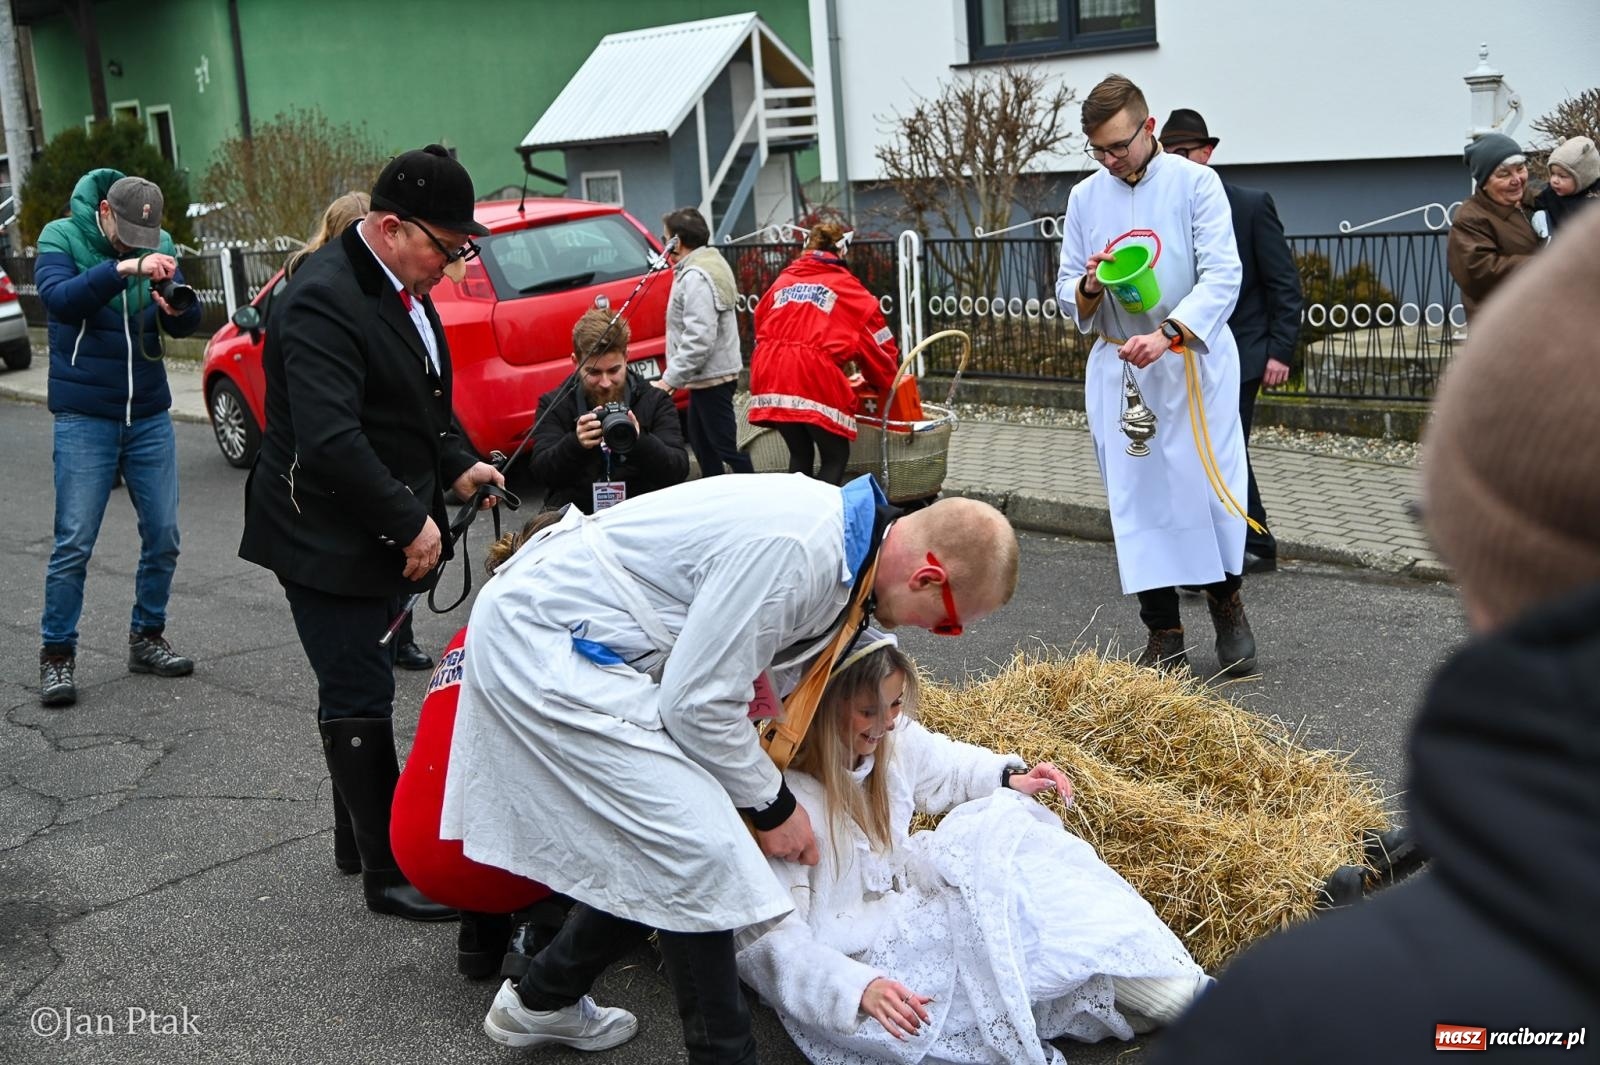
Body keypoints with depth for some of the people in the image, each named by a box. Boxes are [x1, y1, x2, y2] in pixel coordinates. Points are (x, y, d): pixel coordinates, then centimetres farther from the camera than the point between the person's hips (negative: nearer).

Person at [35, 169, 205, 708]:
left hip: (150, 415, 4)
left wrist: (178, 307, -25)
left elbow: (185, 326, -2)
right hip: (85, 418, -4)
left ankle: (147, 638, 23)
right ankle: (57, 655, 6)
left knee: (163, 537, 6)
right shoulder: (62, 237, -6)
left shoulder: (159, 244, 3)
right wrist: (124, 268, -38)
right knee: (74, 542, -5)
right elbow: (58, 298, -25)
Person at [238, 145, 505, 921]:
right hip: (327, 538, -9)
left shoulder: (401, 289, 10)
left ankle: (358, 839, 31)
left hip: (381, 534, 9)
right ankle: (388, 873, 8)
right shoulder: (323, 301, -21)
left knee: (360, 689, 18)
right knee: (358, 701, -2)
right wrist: (411, 523, -24)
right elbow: (331, 440, -29)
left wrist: (455, 466, 8)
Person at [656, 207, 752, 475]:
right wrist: (673, 376, 15)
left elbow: (699, 339, -27)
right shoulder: (708, 266, 13)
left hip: (712, 377, -11)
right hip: (706, 376, 11)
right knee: (701, 443, 18)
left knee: (725, 446, -8)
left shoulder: (695, 277, -19)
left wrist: (670, 379, -24)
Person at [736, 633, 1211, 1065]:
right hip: (847, 955, -8)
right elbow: (775, 939, -28)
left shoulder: (890, 738, -3)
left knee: (1001, 826, -10)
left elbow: (943, 766, 21)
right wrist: (859, 988, -43)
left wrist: (1009, 778, 2)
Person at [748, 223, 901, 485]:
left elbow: (761, 323, 22)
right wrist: (884, 381, 24)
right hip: (815, 378, -5)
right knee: (835, 457, 6)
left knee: (800, 454, 18)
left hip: (772, 377, 5)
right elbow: (874, 335, 10)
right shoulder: (844, 285, 8)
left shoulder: (784, 280, 20)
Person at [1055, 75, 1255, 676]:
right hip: (1119, 367, 3)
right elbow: (1068, 295, 11)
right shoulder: (1084, 198, 8)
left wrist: (1168, 334, -27)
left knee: (1211, 487, 0)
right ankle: (1163, 634, 13)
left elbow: (1222, 275, -13)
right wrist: (1089, 287, -13)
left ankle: (1227, 606, 24)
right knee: (1138, 497, 3)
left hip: (1195, 362, -3)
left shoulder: (1194, 183, -4)